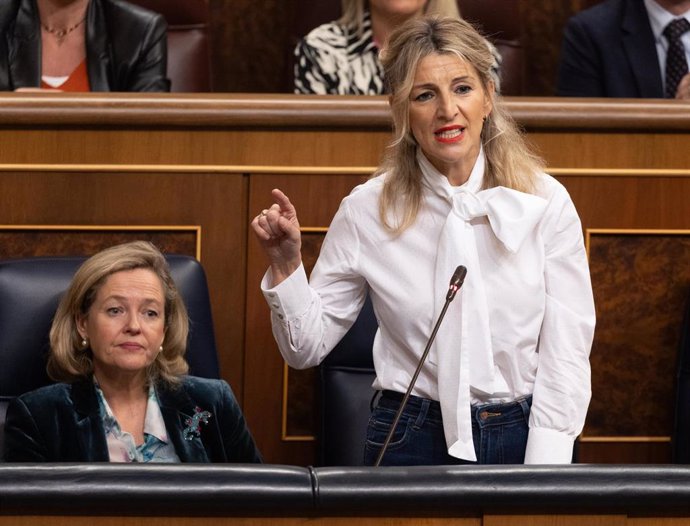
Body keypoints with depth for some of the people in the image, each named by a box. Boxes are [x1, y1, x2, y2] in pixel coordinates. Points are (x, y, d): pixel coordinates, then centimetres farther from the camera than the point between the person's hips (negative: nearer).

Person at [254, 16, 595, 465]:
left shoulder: (546, 202, -5)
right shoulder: (367, 210, -4)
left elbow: (565, 356, -5)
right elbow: (307, 347, 2)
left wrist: (540, 480, -11)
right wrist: (286, 266, -15)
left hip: (524, 439, 0)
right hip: (411, 443, 0)